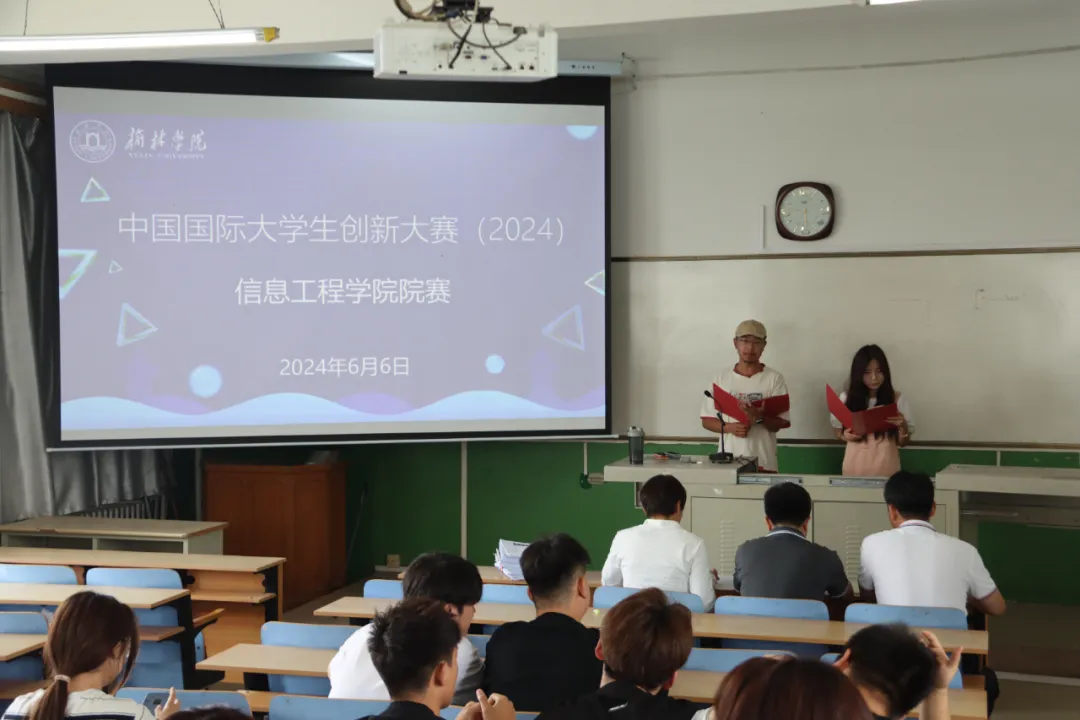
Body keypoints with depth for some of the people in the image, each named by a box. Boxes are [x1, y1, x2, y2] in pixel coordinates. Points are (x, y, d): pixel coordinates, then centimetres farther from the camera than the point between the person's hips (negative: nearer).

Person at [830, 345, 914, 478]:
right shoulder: (846, 398, 0)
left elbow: (903, 442, 4)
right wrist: (845, 436, -10)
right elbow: (839, 432, 11)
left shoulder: (898, 399, 0)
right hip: (856, 468, 0)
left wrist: (902, 426, -15)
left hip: (886, 468, 0)